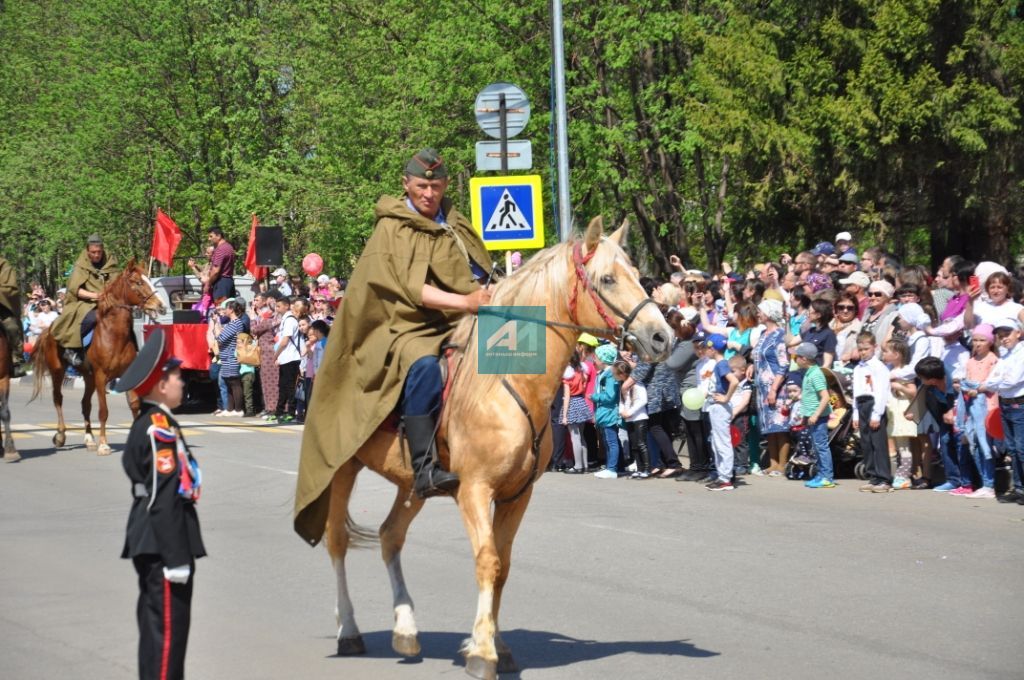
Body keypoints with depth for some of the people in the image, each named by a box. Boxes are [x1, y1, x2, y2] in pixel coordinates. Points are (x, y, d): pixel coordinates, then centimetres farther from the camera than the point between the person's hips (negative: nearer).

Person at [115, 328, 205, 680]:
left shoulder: (145, 424, 14)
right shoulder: (160, 427, -17)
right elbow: (164, 498, -22)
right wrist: (177, 558, -22)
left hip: (150, 544, 10)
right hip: (163, 544, -10)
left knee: (156, 623, 15)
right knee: (169, 624, -7)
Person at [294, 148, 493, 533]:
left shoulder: (456, 226, 17)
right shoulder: (394, 229, -3)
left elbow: (483, 275, 22)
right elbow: (412, 289, -15)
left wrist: (489, 299, -1)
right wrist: (465, 302, -26)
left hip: (457, 326, 7)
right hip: (409, 328, -7)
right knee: (423, 366, -37)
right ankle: (424, 469, -42)